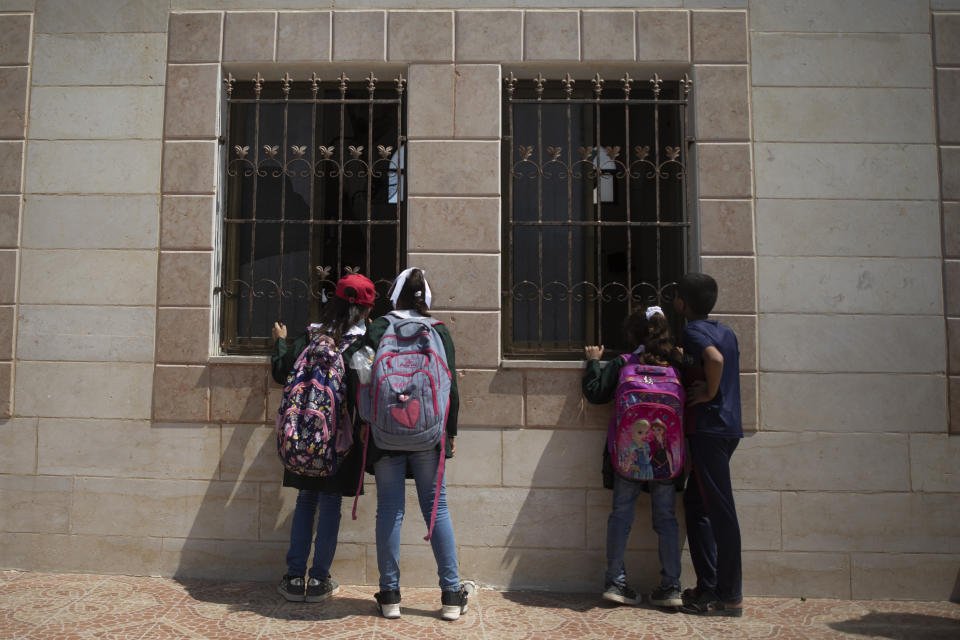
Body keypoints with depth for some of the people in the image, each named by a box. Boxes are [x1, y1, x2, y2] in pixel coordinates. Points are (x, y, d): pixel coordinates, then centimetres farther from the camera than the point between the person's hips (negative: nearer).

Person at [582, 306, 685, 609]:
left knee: (621, 513, 7)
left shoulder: (621, 363, -3)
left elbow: (595, 393, 0)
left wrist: (593, 362, 14)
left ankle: (615, 580, 8)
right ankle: (671, 586, 10)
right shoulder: (678, 364, 2)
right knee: (666, 517, 9)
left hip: (629, 451, -1)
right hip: (667, 450, 2)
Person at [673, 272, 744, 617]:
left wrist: (709, 393, -15)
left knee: (720, 510, -4)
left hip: (708, 428, -9)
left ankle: (730, 596, 3)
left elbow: (715, 358, -27)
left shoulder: (693, 330, -10)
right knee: (696, 502, 15)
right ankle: (708, 586, 19)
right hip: (728, 427, 9)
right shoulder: (726, 331, 17)